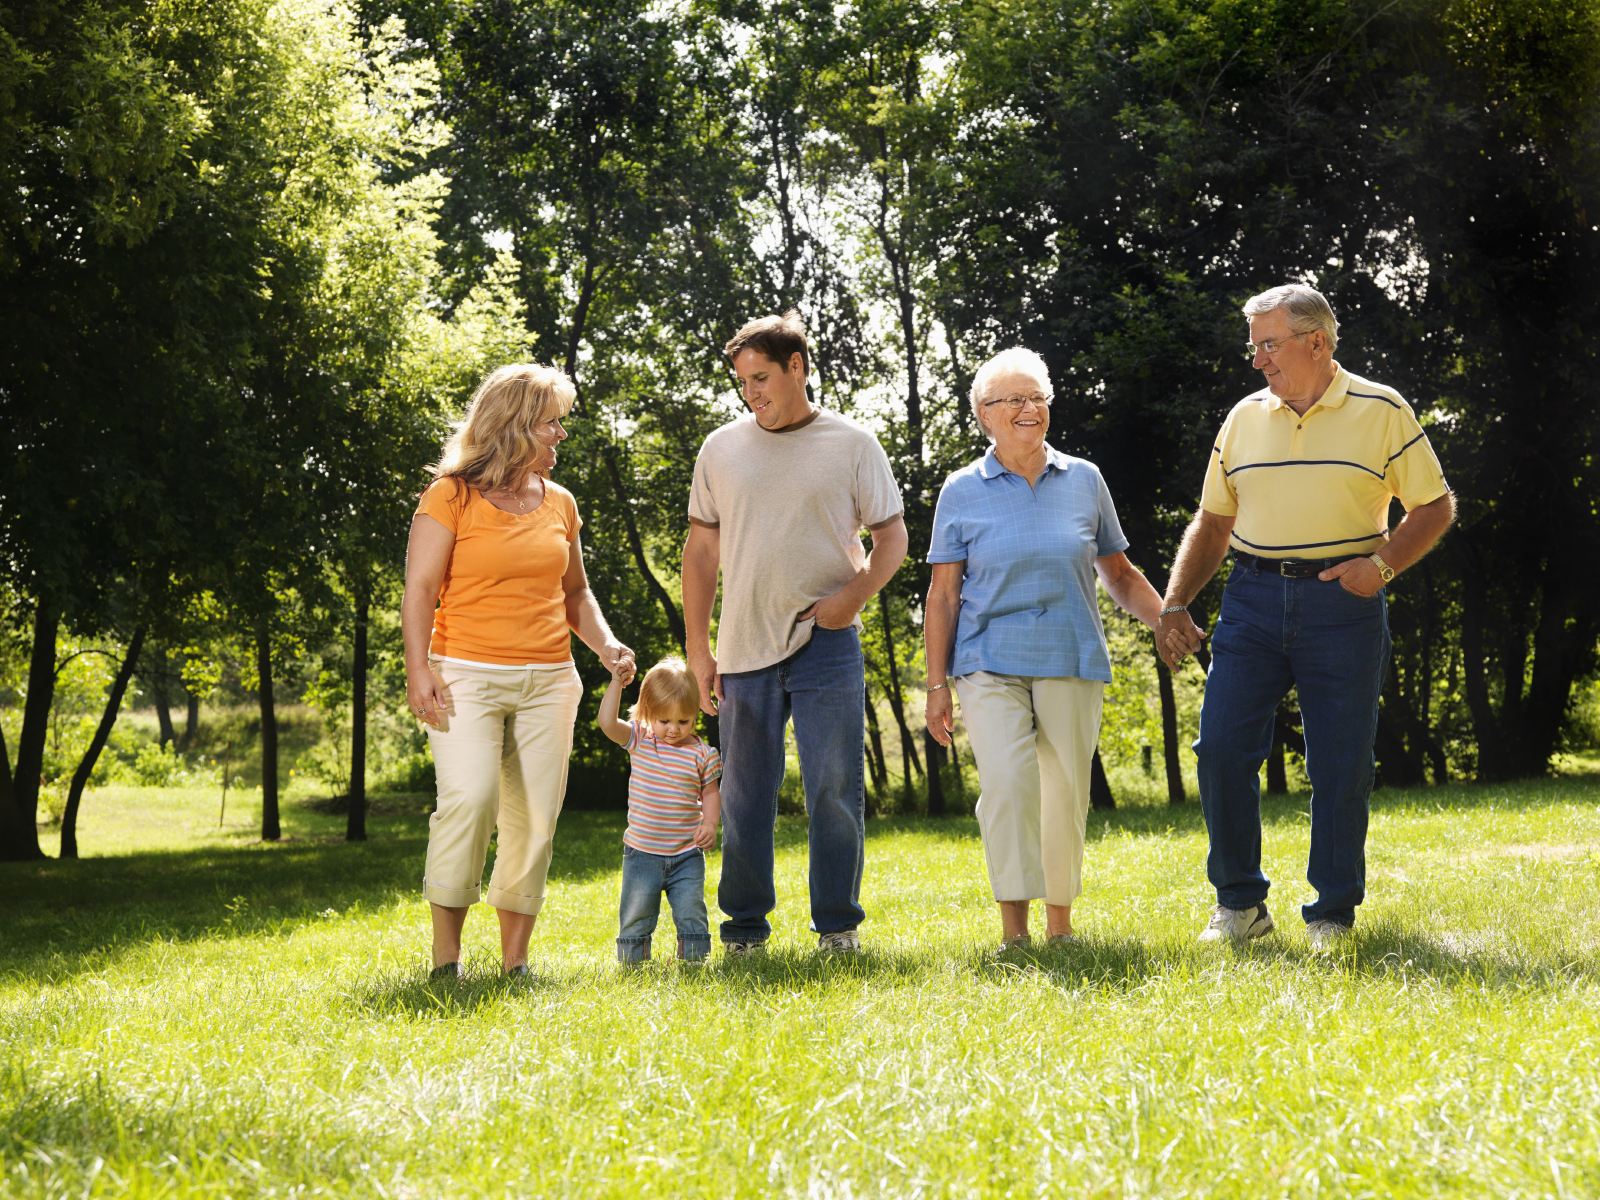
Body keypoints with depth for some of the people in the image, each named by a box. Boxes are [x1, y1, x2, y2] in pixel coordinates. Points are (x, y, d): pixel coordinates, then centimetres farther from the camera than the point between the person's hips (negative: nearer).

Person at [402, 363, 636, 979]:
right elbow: (420, 588, -4)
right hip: (467, 674, -5)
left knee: (535, 815, 0)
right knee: (469, 797, -21)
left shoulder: (559, 503, 14)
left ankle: (515, 960, 7)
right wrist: (419, 668, -14)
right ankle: (445, 951, -10)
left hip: (548, 678, 5)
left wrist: (605, 643, 6)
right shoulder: (452, 495, -1)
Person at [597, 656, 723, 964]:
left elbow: (711, 793, 6)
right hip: (642, 854, 0)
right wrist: (616, 682, -21)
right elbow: (607, 723, -17)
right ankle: (632, 964, 16)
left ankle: (694, 962, 12)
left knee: (691, 916, 0)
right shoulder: (639, 740, -2)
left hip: (687, 855, 0)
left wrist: (710, 824, -10)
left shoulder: (701, 754, -3)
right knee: (635, 918, 4)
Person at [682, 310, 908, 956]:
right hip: (745, 646, 2)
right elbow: (702, 550, 12)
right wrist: (698, 646, 6)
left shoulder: (852, 444, 3)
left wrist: (854, 594, -12)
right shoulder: (721, 449, 9)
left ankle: (838, 924, 11)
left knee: (835, 789, 0)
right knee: (744, 795, 5)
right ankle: (744, 926, 15)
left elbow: (891, 536, 6)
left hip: (827, 643, -2)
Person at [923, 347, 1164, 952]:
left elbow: (1120, 574, 16)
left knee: (1065, 791, 2)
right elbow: (943, 594, 5)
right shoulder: (963, 492, 5)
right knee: (1007, 785, -16)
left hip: (1070, 662, 2)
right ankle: (1013, 928, -10)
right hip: (990, 663, -2)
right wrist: (936, 685, 1)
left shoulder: (1084, 480, 9)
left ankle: (1059, 925, 17)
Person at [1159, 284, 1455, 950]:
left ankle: (1334, 915, 13)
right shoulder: (1244, 419, 11)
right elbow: (1211, 522, 17)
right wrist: (1174, 605, 6)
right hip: (1254, 599, 3)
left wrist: (1383, 563, -11)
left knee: (1341, 766, -1)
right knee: (1222, 747, -6)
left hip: (1343, 603, -3)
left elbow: (1436, 505, 5)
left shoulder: (1382, 412, 1)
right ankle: (1240, 903, 9)